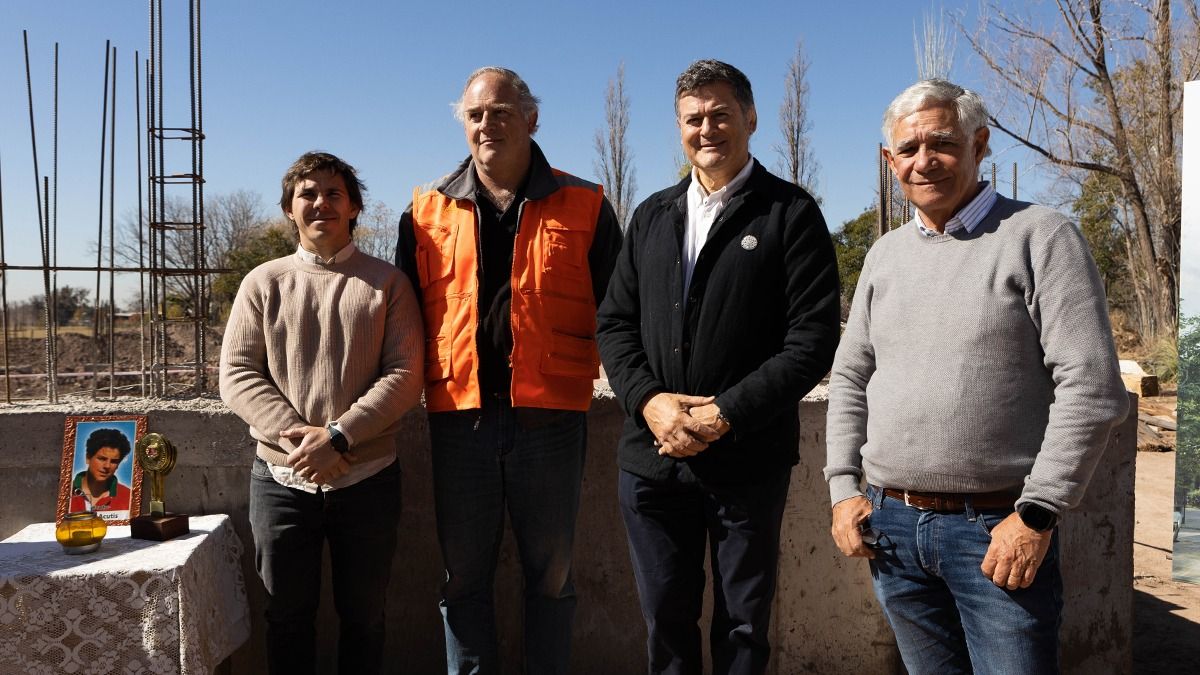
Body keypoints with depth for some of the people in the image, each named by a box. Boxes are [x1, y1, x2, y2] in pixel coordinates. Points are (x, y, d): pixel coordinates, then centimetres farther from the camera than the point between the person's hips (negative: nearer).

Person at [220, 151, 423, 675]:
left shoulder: (386, 282, 1)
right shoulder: (264, 282, 5)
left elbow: (404, 375, -7)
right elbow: (237, 375, -1)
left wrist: (337, 436, -18)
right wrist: (299, 438, -15)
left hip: (368, 478, -1)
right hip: (282, 479, 1)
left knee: (363, 616, 13)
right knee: (288, 617, 14)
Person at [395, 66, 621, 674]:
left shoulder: (584, 207, 2)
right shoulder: (427, 211, 8)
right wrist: (420, 387, 6)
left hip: (550, 417, -1)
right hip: (459, 417, 2)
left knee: (550, 574, 12)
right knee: (464, 577, 13)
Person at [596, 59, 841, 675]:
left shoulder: (791, 213, -3)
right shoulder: (652, 216, 12)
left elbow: (814, 338, -10)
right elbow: (615, 322, 9)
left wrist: (724, 414, -17)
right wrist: (649, 400, -8)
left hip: (747, 460, -3)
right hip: (652, 457, 4)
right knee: (665, 622, 15)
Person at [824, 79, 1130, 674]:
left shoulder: (1039, 236, -6)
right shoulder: (885, 254, 11)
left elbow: (1091, 389, -11)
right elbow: (850, 378, 14)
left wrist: (1037, 514, -14)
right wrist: (843, 488, 5)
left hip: (997, 531, -5)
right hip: (889, 525, 5)